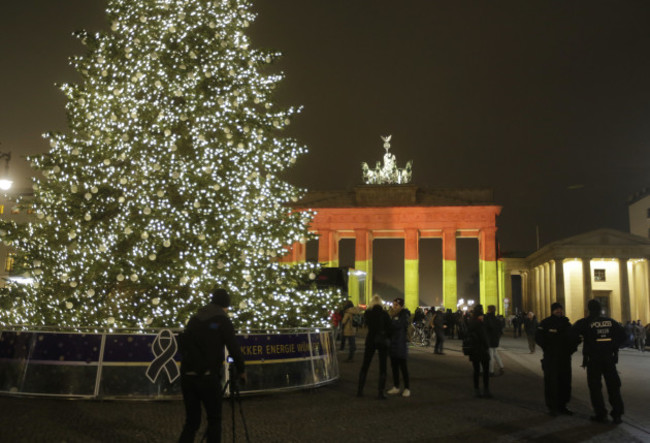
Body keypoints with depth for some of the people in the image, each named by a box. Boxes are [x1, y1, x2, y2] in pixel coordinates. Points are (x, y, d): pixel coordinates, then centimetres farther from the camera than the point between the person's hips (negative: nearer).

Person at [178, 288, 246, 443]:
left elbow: (182, 343, 15)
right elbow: (234, 348, -5)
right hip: (207, 376, -5)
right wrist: (241, 370, 8)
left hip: (187, 376, 5)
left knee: (191, 421, 11)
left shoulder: (194, 318, 12)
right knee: (214, 420, 10)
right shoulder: (222, 320, -4)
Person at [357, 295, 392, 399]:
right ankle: (381, 392, 3)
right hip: (382, 341, -2)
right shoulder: (384, 314, -9)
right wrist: (387, 337, 9)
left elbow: (367, 324, 9)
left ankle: (360, 390, 16)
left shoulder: (367, 313, -3)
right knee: (382, 367, 5)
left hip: (370, 340, 2)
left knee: (365, 366, 13)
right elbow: (390, 328, -7)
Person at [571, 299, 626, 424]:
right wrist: (614, 347, 14)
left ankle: (601, 414, 6)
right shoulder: (610, 321, 4)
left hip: (593, 359, -3)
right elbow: (622, 334, 5)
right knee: (613, 385, 10)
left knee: (595, 387, 5)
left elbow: (573, 334, -16)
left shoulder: (585, 323, -7)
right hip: (609, 357, 3)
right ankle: (617, 414, 10)